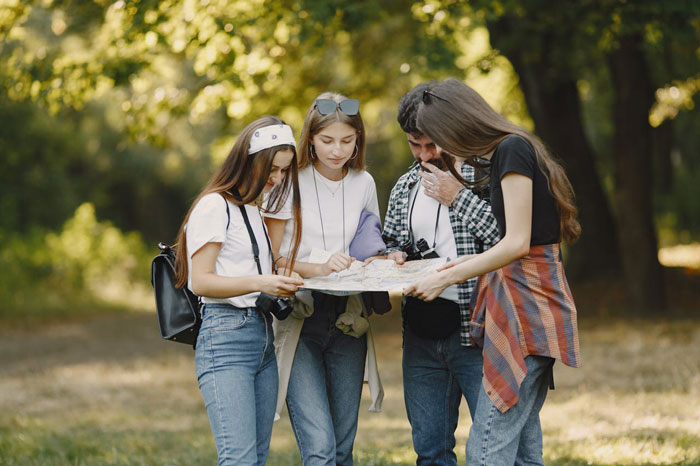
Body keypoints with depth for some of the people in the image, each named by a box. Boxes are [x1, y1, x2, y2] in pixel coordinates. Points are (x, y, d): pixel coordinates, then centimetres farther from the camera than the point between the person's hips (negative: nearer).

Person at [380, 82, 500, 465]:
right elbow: (391, 241, 25)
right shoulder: (405, 187, 13)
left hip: (475, 331, -6)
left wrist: (458, 197, -16)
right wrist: (395, 257, 2)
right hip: (421, 336, 6)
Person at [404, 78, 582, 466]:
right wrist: (467, 264, 20)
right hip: (530, 299, 10)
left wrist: (447, 277, -11)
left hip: (525, 302, -10)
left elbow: (517, 243, -17)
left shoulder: (512, 149, -11)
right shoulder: (508, 152, 18)